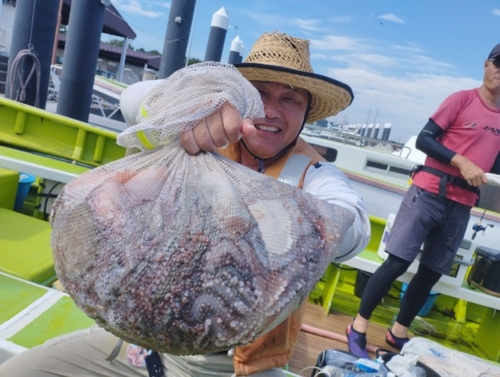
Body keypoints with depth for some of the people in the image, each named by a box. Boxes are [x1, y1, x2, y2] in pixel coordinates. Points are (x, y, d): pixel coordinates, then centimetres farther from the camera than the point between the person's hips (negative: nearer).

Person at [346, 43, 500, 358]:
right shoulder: (462, 99, -3)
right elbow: (424, 139, -9)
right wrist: (461, 162, -19)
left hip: (462, 206, 6)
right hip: (430, 193, -6)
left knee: (431, 272, 10)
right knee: (397, 262, -7)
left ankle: (399, 332, 25)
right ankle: (358, 327, 6)